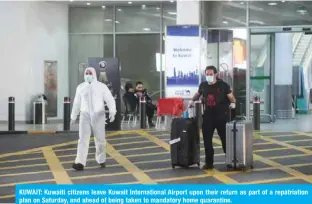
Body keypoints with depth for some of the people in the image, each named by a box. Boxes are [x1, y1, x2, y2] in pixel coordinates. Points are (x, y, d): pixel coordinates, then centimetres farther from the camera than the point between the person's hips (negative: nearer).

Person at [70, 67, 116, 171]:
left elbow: (110, 100, -8)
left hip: (98, 116, -1)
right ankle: (80, 163, -19)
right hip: (85, 115, 1)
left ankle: (101, 159, 30)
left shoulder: (101, 86, -2)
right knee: (83, 139, -10)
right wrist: (73, 116, 23)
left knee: (100, 139, 8)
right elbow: (77, 103, 19)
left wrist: (112, 112, -24)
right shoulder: (80, 87, 8)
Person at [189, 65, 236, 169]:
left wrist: (232, 103, -22)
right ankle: (209, 163, 15)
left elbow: (231, 96, -3)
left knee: (225, 139, 5)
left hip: (222, 116, -4)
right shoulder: (203, 85, 5)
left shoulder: (223, 85, -7)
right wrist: (192, 101, 15)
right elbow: (198, 94, 26)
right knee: (207, 140, 5)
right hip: (208, 116, 4)